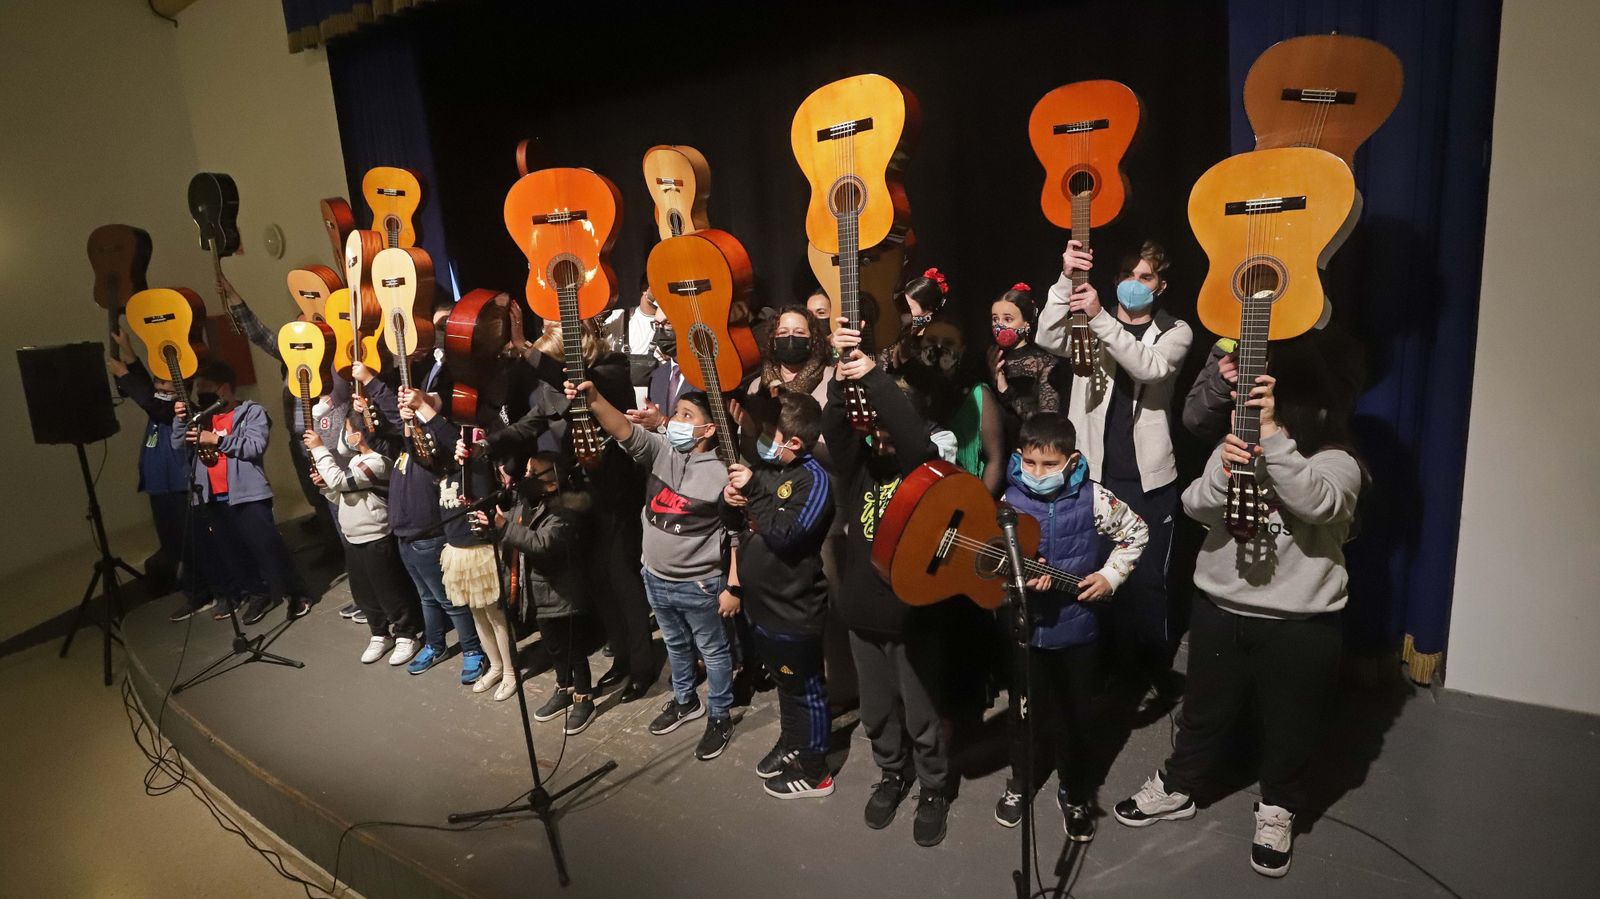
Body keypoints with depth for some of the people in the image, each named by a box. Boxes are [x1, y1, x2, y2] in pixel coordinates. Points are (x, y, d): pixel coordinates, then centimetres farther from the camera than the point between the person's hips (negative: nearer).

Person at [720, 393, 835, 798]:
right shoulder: (763, 468, 2)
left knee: (805, 690, 9)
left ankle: (814, 771, 26)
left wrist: (753, 490, -29)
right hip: (760, 602, 8)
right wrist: (731, 502, -10)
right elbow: (737, 525, 12)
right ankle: (791, 743, 46)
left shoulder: (814, 479, -21)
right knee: (783, 682, 26)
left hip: (795, 611, -8)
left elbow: (787, 536, -31)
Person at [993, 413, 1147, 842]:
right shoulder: (1009, 500, -11)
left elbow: (1135, 531, 4)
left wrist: (1110, 576, -4)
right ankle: (1020, 781, 41)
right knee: (1025, 707, 17)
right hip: (1025, 625, 0)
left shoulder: (1092, 498, -11)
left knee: (1075, 712, 14)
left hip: (1075, 625, 0)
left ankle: (1074, 792, 37)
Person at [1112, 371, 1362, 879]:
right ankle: (1177, 789, 39)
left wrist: (1274, 435, -38)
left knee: (1290, 723, 14)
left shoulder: (1336, 462, -11)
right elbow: (1195, 506, -12)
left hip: (1301, 626, -3)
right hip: (1219, 611, 3)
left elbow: (1316, 503, -33)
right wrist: (1223, 473, -33)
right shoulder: (1233, 449, 0)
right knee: (1204, 708, 19)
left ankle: (1277, 811, 38)